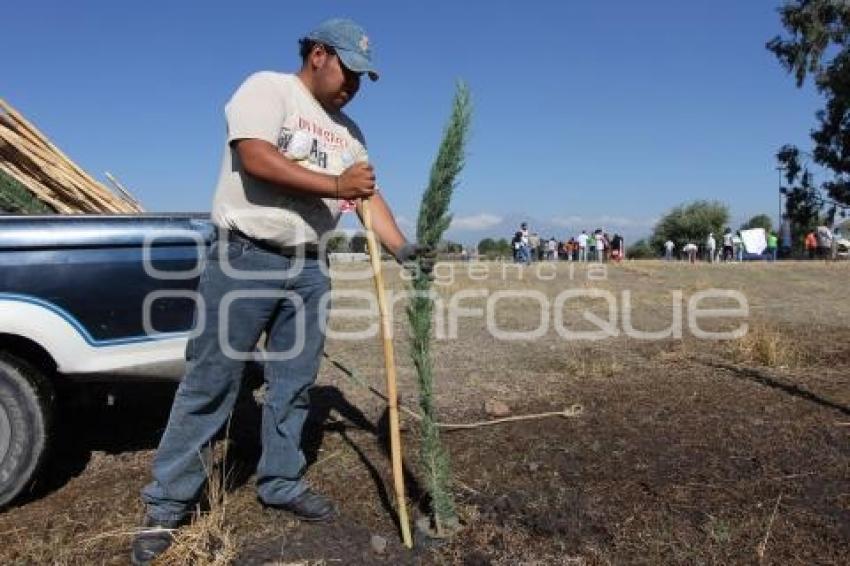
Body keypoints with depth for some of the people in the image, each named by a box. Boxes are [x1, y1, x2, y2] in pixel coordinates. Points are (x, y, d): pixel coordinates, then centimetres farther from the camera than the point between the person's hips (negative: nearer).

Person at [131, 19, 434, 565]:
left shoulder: (348, 130, 17)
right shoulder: (267, 88, -3)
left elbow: (368, 195, 9)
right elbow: (256, 158, -19)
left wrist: (403, 249, -5)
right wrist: (333, 185, -18)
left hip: (308, 268, 7)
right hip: (244, 259, -6)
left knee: (294, 385, 10)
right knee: (211, 383, -1)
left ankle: (281, 484, 25)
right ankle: (168, 504, 12)